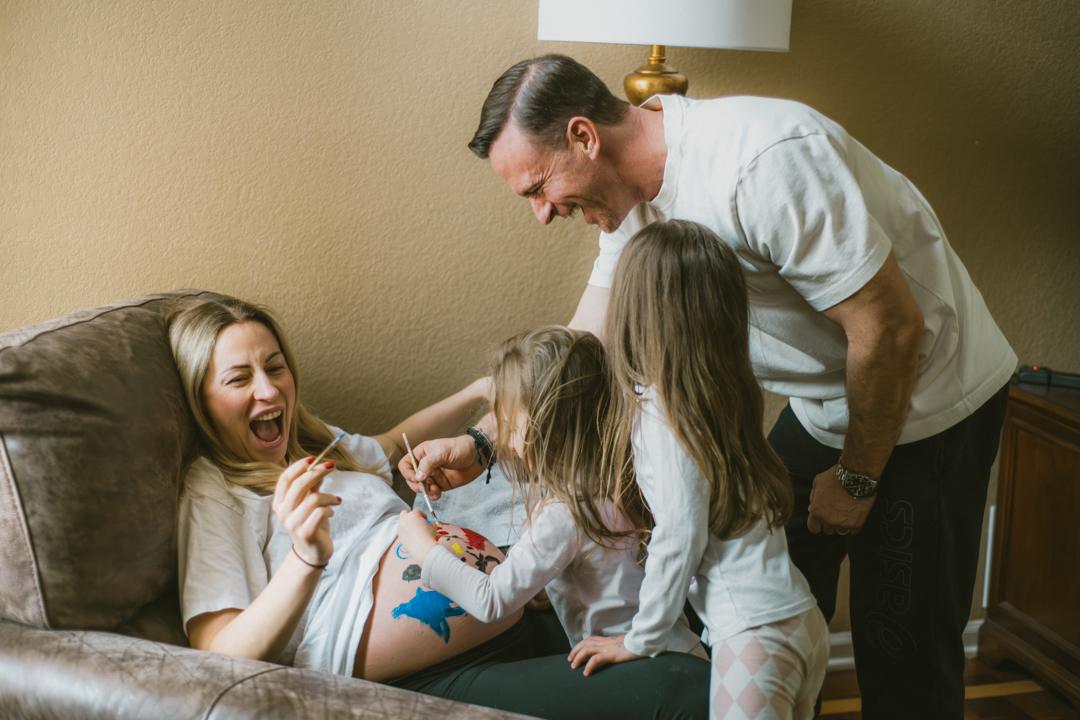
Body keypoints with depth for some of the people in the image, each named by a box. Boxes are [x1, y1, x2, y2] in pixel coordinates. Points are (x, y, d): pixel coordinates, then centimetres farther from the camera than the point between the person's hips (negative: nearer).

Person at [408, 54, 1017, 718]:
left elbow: (890, 328, -27)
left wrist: (856, 479, -15)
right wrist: (481, 444, -7)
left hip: (928, 401, -7)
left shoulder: (763, 161, -32)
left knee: (903, 652, 0)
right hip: (824, 408, 8)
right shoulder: (634, 195, -4)